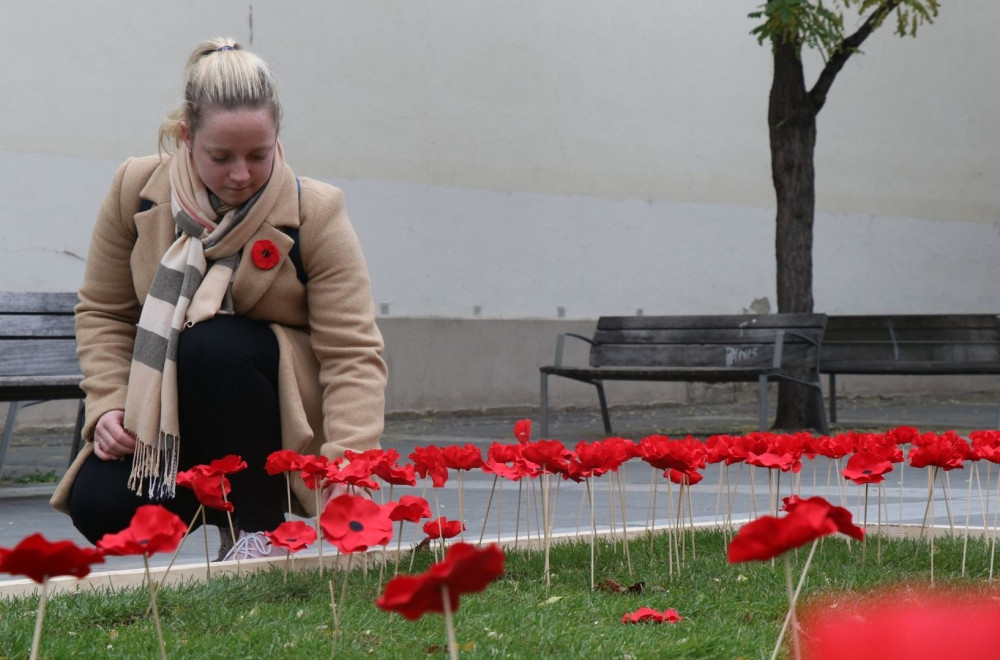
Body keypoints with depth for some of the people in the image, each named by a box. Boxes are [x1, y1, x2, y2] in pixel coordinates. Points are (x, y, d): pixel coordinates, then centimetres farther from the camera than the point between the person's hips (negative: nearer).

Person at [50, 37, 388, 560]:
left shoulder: (315, 214, -16)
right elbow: (103, 311, 4)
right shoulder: (136, 190, -8)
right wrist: (109, 404, -12)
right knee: (98, 507, -24)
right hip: (161, 410, 2)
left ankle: (261, 526, -18)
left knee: (210, 345, -34)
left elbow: (353, 354, -21)